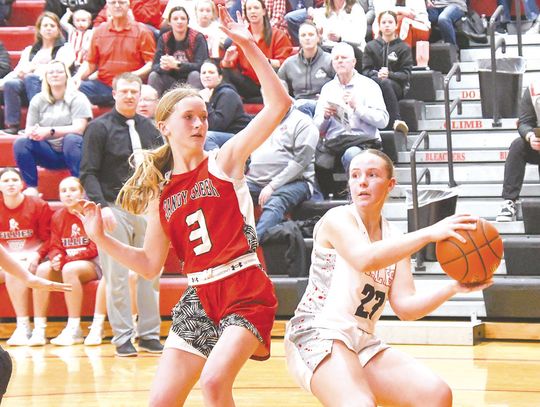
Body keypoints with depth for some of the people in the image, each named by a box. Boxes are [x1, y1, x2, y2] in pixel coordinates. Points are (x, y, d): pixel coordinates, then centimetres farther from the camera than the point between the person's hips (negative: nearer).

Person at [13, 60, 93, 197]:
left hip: (72, 150, -3)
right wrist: (33, 133, -24)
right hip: (49, 152, 3)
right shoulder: (38, 100, 9)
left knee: (71, 139, -36)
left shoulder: (77, 98, -2)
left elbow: (78, 129, -16)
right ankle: (31, 187, -19)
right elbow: (28, 130, 3)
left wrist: (50, 131, -28)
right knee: (20, 143, -20)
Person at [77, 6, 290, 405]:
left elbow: (279, 103, -10)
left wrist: (248, 45, -15)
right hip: (200, 297, 5)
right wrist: (101, 238, 3)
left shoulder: (224, 160, -1)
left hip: (246, 292, -5)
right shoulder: (159, 193, 11)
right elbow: (150, 265, 14)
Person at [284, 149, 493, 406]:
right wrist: (429, 233, -31)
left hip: (363, 344, 7)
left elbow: (405, 306, 4)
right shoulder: (338, 219, -5)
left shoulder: (395, 240, 15)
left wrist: (452, 288, -12)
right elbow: (365, 259, -27)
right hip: (317, 334, -7)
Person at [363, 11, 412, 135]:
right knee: (383, 83, -37)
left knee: (387, 83, -38)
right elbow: (365, 70, 8)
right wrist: (377, 74, -16)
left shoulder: (403, 48, 12)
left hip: (397, 86, -1)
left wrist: (389, 74, -18)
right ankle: (396, 120, -49)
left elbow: (406, 74, 3)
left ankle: (395, 123, -49)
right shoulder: (371, 46, 18)